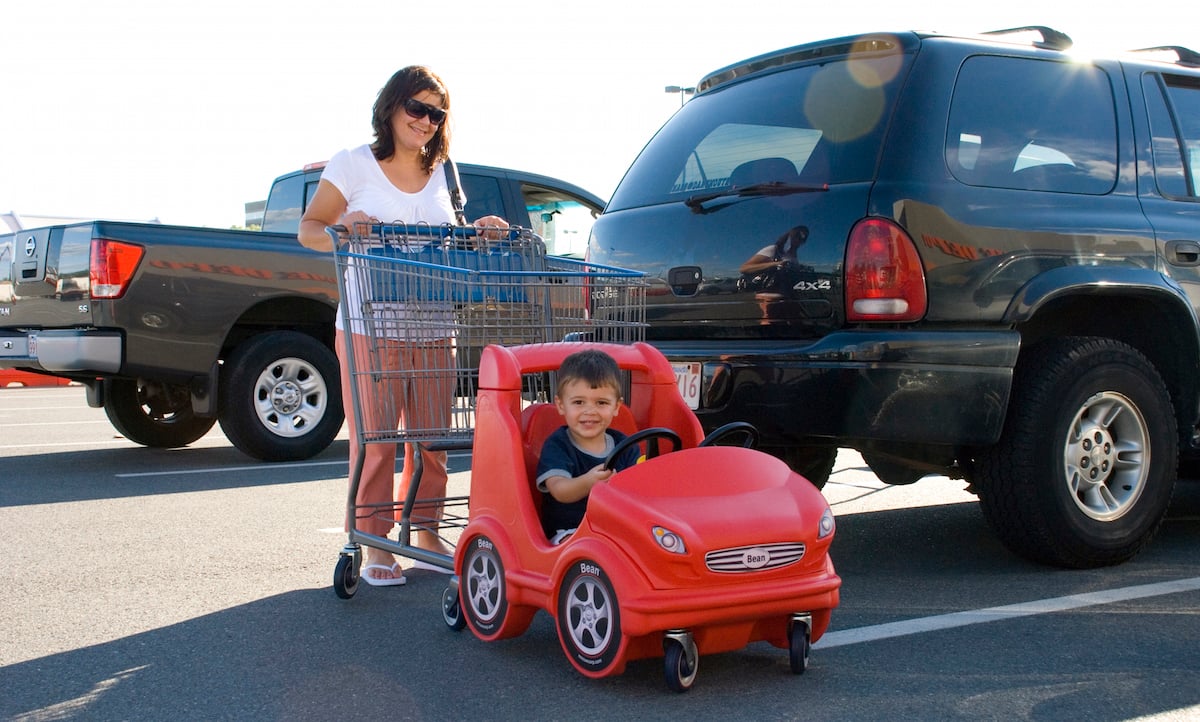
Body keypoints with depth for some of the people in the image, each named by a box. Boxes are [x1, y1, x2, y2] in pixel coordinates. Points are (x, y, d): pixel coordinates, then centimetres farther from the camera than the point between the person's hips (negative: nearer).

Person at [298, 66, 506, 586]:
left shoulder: (442, 174, 15)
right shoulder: (354, 165, 3)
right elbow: (308, 230, 3)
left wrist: (478, 232, 2)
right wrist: (342, 231, -18)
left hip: (433, 329, 4)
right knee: (374, 439, -4)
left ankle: (427, 533, 20)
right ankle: (375, 546, 6)